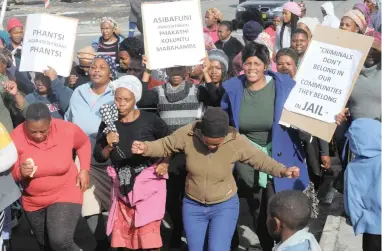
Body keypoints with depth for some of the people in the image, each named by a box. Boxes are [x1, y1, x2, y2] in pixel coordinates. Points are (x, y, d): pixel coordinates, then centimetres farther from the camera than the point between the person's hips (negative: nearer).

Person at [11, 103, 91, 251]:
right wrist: (20, 172, -32)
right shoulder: (16, 138, -21)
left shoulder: (67, 130, -20)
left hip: (65, 194, -3)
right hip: (33, 201, 3)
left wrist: (84, 169, -5)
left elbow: (84, 143, 4)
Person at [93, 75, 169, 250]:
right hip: (123, 185, 4)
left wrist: (165, 164, -10)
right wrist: (109, 146, -18)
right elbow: (99, 157, 0)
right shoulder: (108, 124, -3)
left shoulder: (150, 120, -10)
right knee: (124, 233, 12)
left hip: (148, 182, -3)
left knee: (148, 233, -6)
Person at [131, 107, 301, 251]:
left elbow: (260, 159, -11)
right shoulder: (187, 134, -21)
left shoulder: (236, 141, -22)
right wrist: (146, 148, -22)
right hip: (193, 205, 2)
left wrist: (282, 171, -23)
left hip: (224, 206, -2)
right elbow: (164, 146, -5)